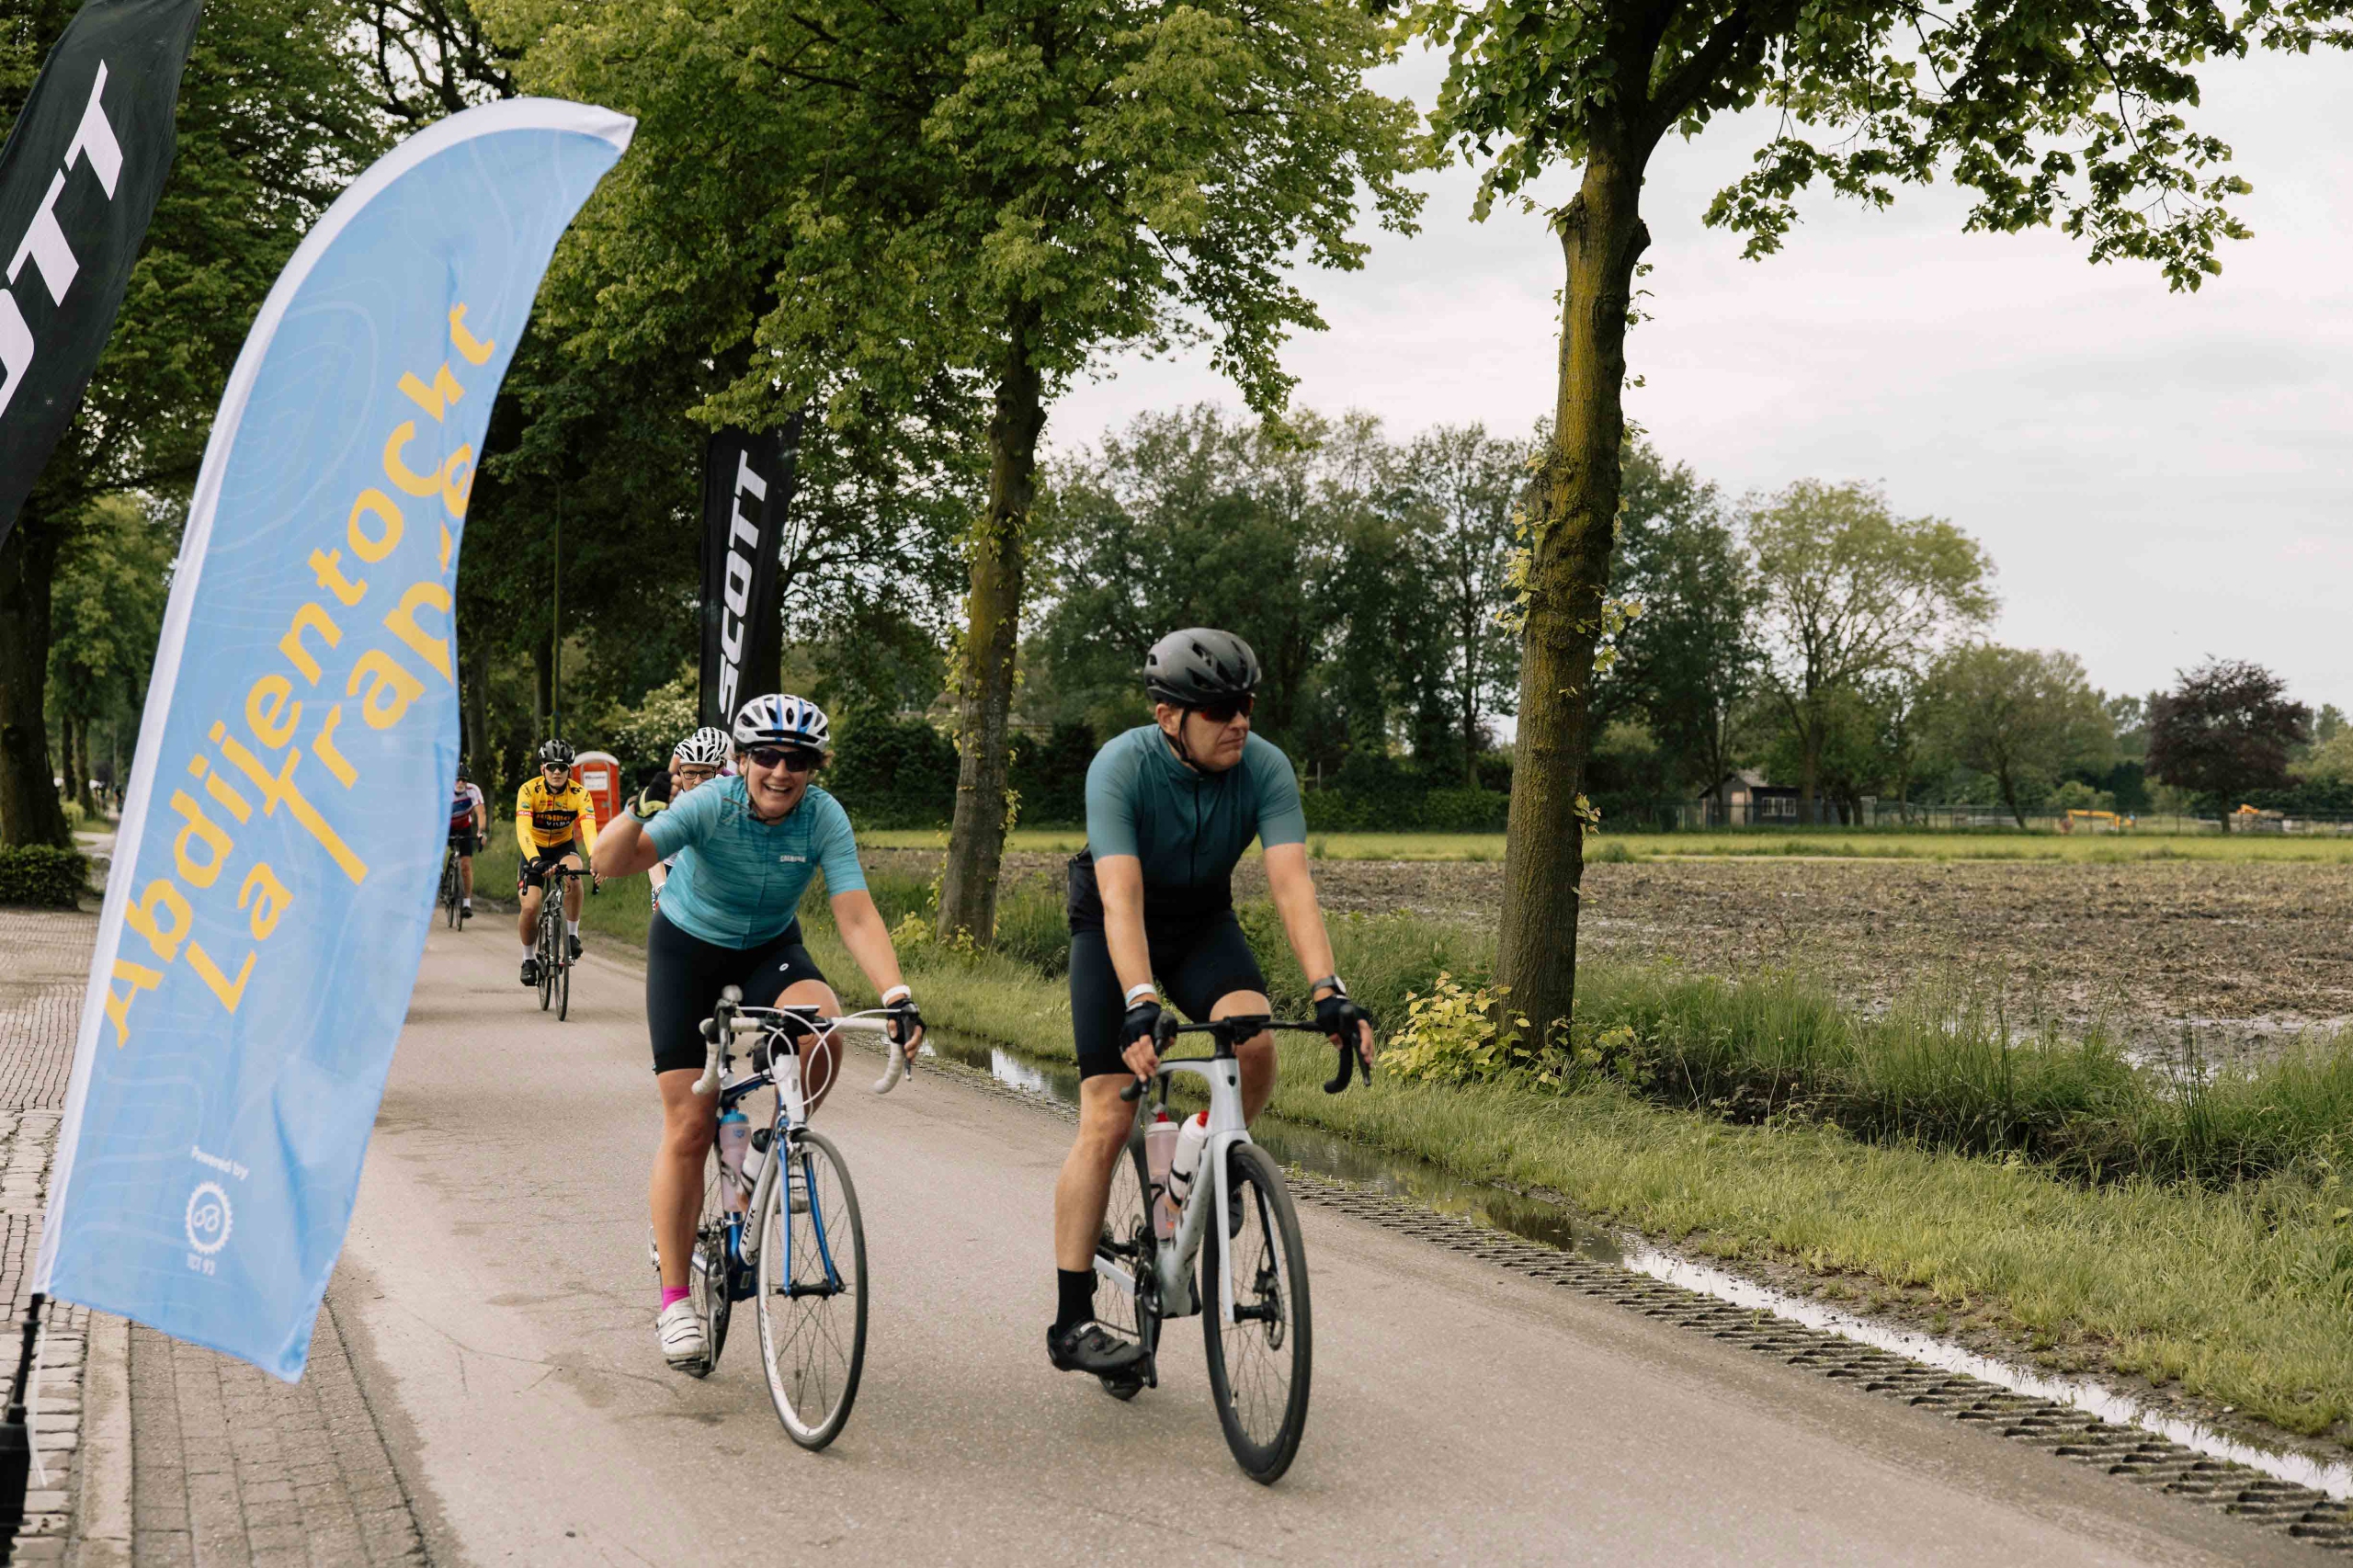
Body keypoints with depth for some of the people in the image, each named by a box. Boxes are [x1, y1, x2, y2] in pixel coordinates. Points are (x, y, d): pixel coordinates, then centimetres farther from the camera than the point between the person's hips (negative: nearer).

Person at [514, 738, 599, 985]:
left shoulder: (579, 793, -20)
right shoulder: (529, 790, -24)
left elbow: (589, 829, -32)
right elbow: (523, 830, -34)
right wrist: (535, 861, -50)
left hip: (564, 847, 0)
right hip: (535, 850, 0)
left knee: (573, 872, -35)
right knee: (529, 907, -15)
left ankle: (572, 933, -16)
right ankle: (528, 959, 11)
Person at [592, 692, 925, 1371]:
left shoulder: (824, 818, -21)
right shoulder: (710, 806, -27)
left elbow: (856, 915, -26)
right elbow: (610, 863, -36)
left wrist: (897, 997, -39)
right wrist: (642, 809, -56)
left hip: (771, 947, 2)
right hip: (688, 947, -2)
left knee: (823, 1031, -31)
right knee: (689, 1125, -8)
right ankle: (674, 1301, 2)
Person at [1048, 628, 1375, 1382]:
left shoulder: (1265, 768, -22)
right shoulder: (1121, 767, -30)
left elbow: (1292, 884, -29)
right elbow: (1122, 898, -39)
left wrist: (1328, 991, -43)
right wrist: (1140, 1004, -52)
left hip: (1203, 922, 3)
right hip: (1113, 928, -3)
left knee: (1255, 1041, -28)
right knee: (1107, 1121, -12)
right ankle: (1072, 1321, -5)